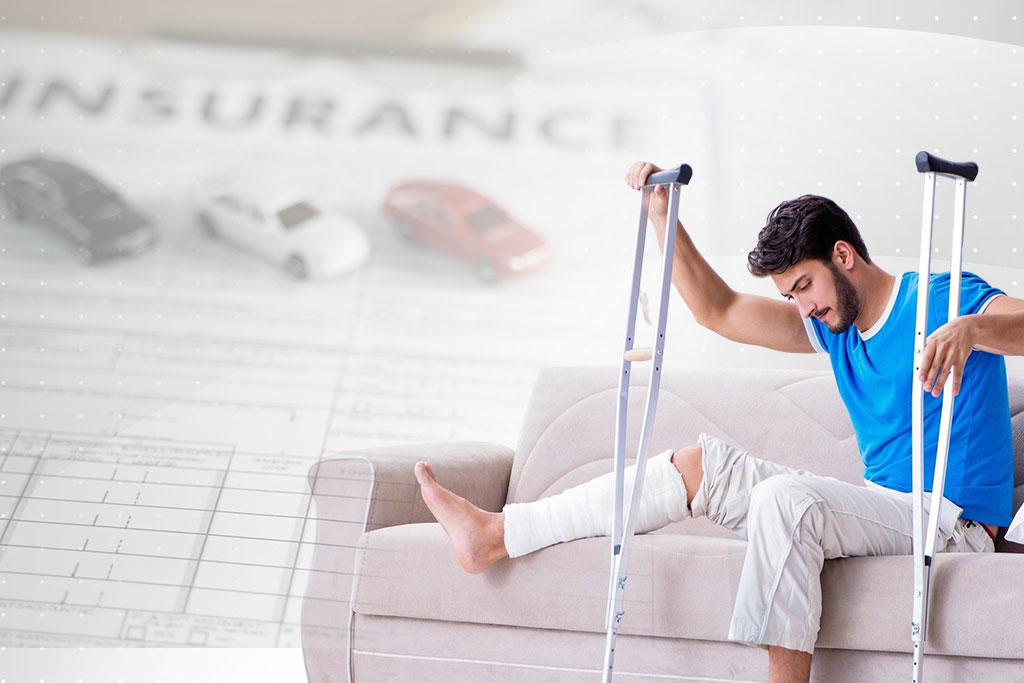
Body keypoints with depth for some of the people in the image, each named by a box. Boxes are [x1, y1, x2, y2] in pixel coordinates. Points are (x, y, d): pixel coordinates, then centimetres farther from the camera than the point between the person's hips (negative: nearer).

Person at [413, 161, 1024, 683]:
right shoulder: (834, 324, 14)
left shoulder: (940, 299, -7)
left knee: (784, 498, -34)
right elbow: (718, 310, 14)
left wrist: (970, 327, -44)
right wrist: (662, 216, 6)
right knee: (703, 463, 0)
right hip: (885, 504, 8)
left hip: (952, 520, -7)